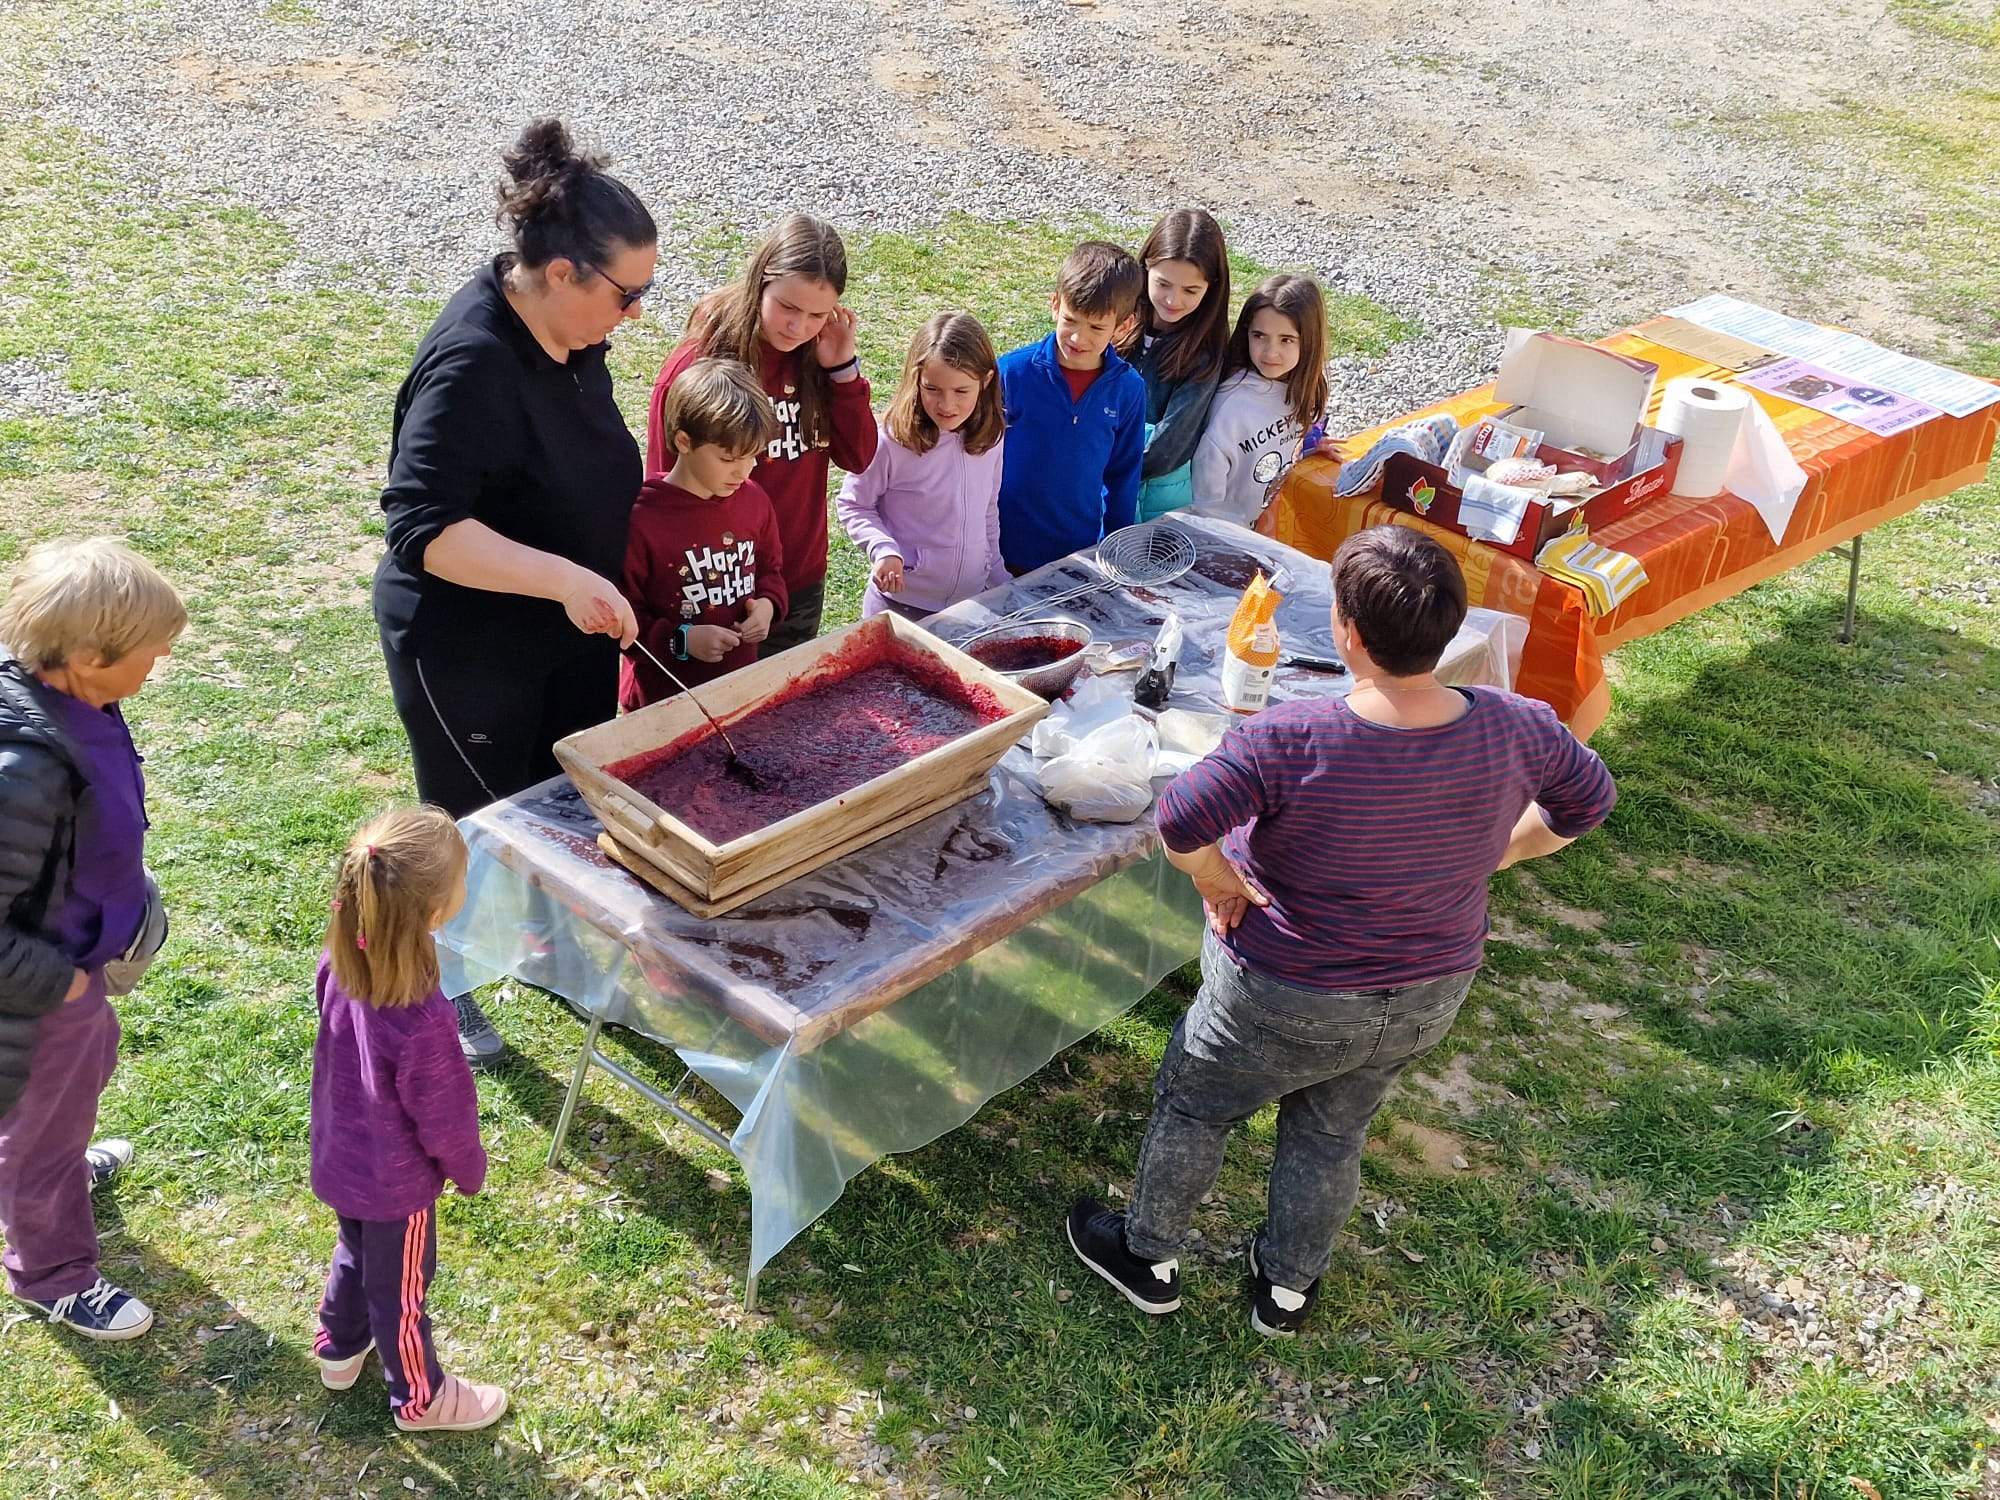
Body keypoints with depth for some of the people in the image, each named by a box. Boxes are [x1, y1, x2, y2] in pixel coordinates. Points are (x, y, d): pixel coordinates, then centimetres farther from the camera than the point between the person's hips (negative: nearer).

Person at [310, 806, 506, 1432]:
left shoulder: (340, 965, -19)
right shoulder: (422, 1020, -41)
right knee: (400, 1290, 19)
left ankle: (339, 1348, 58)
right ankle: (420, 1398, 44)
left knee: (356, 1252, 33)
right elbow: (443, 1120, -25)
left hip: (338, 1159, 6)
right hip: (394, 1184, -6)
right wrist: (471, 1170, -3)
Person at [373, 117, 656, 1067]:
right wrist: (565, 577, -41)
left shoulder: (569, 332, -4)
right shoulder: (474, 362, -31)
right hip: (467, 647, -8)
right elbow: (422, 526, -35)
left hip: (569, 629, 8)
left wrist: (594, 581, 17)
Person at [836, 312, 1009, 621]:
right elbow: (853, 506, -8)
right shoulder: (891, 441, -19)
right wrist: (883, 549, -24)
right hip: (901, 604, -4)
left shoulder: (991, 438, -4)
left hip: (972, 602, 5)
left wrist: (1000, 578, 16)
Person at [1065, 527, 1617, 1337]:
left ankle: (1148, 1257, 46)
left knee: (1192, 1106, 24)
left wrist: (1214, 878, -16)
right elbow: (1587, 801, -2)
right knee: (1331, 1134, 29)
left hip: (1283, 1005, -4)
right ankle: (1288, 1287, 50)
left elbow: (1180, 823, -36)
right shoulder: (1513, 729, -19)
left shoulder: (1291, 741, -35)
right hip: (1428, 999, 5)